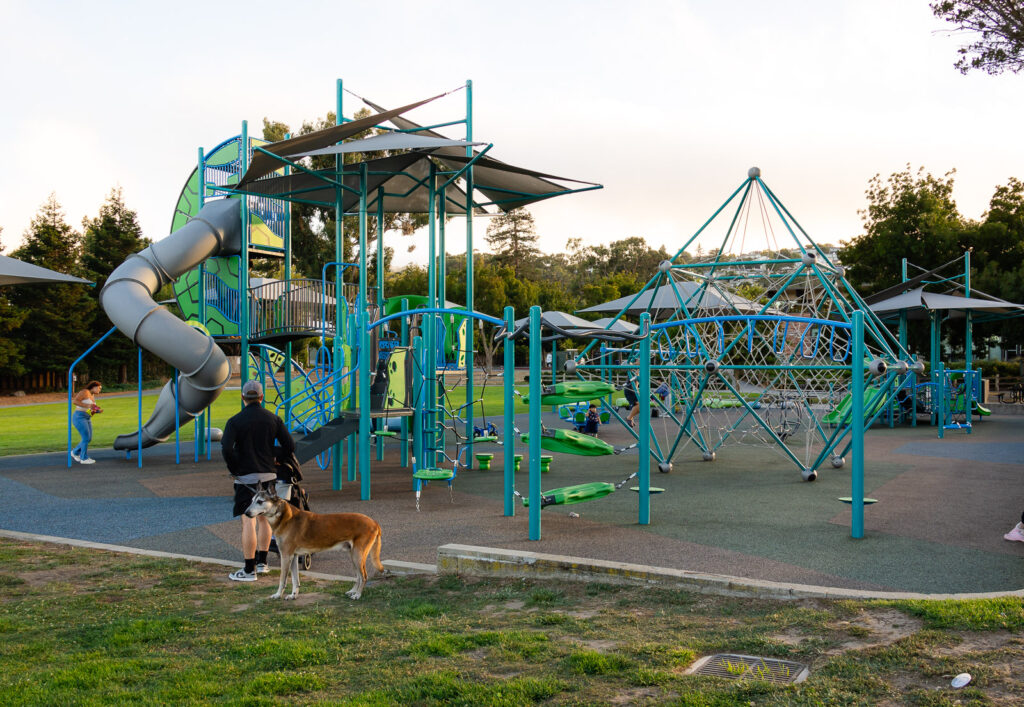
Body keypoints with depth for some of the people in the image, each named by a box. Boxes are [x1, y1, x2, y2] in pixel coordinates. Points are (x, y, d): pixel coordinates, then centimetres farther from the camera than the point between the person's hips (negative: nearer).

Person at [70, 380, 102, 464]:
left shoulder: (92, 396, 15)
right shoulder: (85, 392, -11)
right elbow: (74, 401, -20)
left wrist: (96, 411, 1)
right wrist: (88, 405, -25)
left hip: (86, 419, 9)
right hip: (79, 418, -9)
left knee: (88, 439, 8)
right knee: (86, 438, -8)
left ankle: (75, 452, 25)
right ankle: (84, 458, 1)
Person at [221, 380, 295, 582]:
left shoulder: (235, 421, -8)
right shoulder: (273, 419, 2)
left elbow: (226, 449, -21)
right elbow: (290, 446, -1)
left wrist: (234, 470, -7)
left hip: (246, 476, -4)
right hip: (269, 475, 4)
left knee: (248, 522, -3)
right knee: (264, 518, 18)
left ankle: (249, 570, -1)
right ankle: (262, 562, 26)